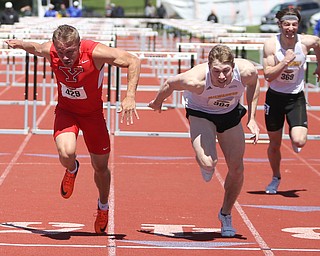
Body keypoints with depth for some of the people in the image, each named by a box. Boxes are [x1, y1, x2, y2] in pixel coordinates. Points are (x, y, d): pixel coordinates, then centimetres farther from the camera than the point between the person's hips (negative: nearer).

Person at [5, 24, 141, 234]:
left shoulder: (95, 53, -31)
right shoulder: (49, 51, -22)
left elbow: (133, 61, -25)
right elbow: (35, 48, 6)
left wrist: (130, 96, -34)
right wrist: (21, 44, -10)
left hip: (93, 112, 0)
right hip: (66, 111, 1)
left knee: (101, 167, 10)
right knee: (66, 153, -28)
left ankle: (103, 206, 42)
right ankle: (71, 170, 11)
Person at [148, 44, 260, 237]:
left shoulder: (246, 71, -32)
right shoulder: (196, 80, -39)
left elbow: (254, 82, -5)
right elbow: (170, 84, -17)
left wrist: (252, 119, -7)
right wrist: (157, 103, 4)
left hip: (230, 113, 3)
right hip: (201, 114, -3)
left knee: (237, 169, 4)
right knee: (208, 163, -27)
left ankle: (226, 214, 31)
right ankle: (206, 167, 14)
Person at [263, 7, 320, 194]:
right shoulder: (271, 45, -17)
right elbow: (268, 76, -21)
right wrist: (285, 61, -33)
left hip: (296, 98, 0)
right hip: (275, 97, 0)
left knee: (300, 141, -18)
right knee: (274, 144, 11)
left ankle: (293, 138, 21)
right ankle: (276, 179, 37)